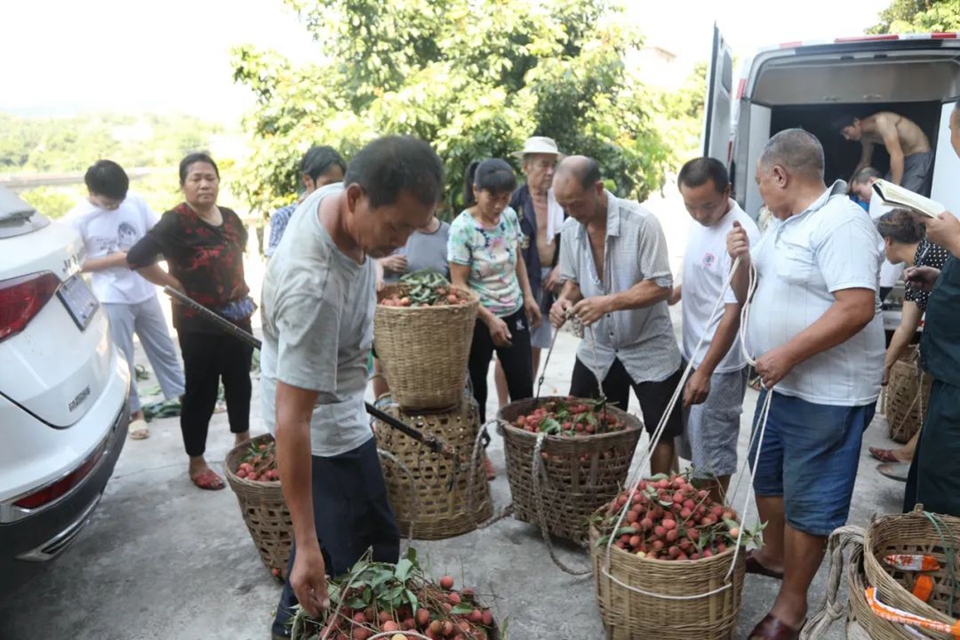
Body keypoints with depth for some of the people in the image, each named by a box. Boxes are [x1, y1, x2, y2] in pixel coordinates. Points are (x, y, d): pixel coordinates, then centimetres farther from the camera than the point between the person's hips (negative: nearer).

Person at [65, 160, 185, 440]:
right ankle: (134, 412, 21)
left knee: (164, 349, 15)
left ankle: (184, 397, 28)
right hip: (112, 299, -3)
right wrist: (113, 259, -19)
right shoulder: (77, 218, -12)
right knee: (122, 358, 6)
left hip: (145, 292, 4)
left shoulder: (135, 201, -4)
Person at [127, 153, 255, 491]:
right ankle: (197, 463, 19)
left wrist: (241, 291, 12)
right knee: (201, 391, 4)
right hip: (199, 324, -7)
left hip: (237, 317, 7)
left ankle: (243, 440, 41)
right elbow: (136, 258, -27)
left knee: (239, 382, 20)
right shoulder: (175, 222, -18)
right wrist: (176, 285, -18)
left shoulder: (230, 217, 4)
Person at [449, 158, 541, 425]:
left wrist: (528, 297, 7)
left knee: (523, 386, 10)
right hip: (478, 321, -5)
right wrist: (489, 319, -22)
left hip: (514, 313, 5)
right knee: (476, 388, 8)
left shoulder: (510, 215, -2)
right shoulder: (462, 228, -19)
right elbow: (458, 284, -18)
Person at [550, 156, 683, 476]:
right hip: (597, 349, 5)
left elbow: (661, 286, -22)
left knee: (662, 433, 9)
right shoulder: (571, 228, -4)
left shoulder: (641, 222, -21)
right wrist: (565, 300, -16)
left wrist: (609, 303, -34)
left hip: (649, 348, -5)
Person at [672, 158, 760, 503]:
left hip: (719, 362, -9)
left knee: (712, 452, 4)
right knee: (694, 443, 20)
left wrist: (705, 372, -25)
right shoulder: (700, 221, 2)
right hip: (694, 350, 9)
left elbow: (734, 313, -24)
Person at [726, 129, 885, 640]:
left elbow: (856, 308, -28)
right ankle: (773, 554, 44)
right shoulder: (781, 226, 11)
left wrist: (786, 354, -26)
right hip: (782, 384, 10)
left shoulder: (841, 222, -19)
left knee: (808, 501, 3)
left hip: (827, 394, -10)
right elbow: (747, 295, 16)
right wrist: (742, 260, -3)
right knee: (767, 476, 23)